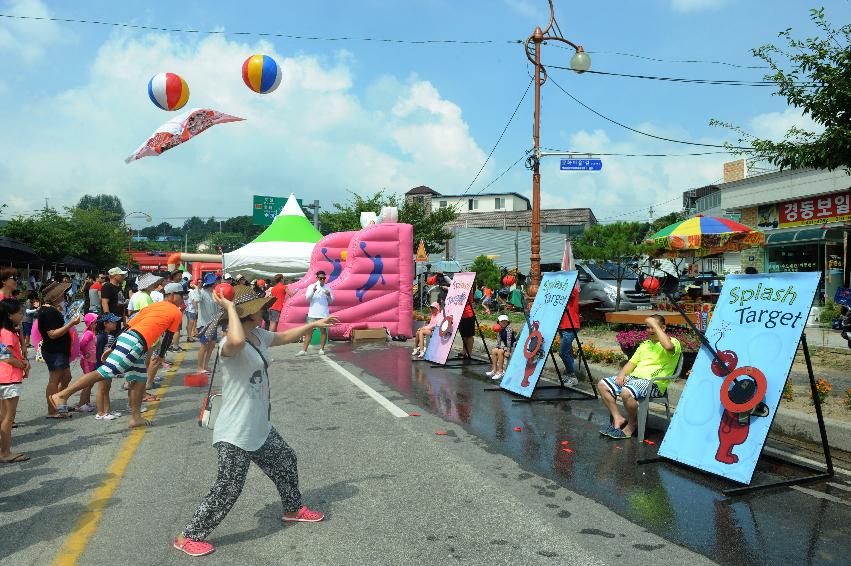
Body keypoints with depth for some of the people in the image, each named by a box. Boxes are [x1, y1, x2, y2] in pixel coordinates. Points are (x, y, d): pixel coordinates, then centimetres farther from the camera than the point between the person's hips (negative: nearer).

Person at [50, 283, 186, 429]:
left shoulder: (151, 306, 26)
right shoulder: (176, 313, 6)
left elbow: (127, 326, 21)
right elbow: (168, 337, 12)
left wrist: (112, 348, 22)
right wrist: (160, 356, 28)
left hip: (126, 336, 9)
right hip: (135, 342, -9)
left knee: (140, 380, 15)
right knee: (105, 372, -12)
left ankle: (136, 417, 19)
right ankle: (62, 395, -14)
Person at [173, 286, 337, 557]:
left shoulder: (259, 335, 2)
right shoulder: (230, 344, -25)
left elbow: (284, 336, 22)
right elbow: (237, 341, -52)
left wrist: (314, 324, 26)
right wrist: (230, 308, -36)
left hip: (260, 429, 10)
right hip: (235, 435, -10)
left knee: (285, 460, 24)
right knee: (227, 490, -2)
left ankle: (293, 509, 48)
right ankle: (188, 537, 18)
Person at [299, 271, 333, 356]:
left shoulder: (327, 288, 5)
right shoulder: (311, 286, 4)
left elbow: (331, 301, 6)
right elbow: (307, 298, -5)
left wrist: (329, 295, -14)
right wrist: (313, 291, -21)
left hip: (324, 313, 1)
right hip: (312, 313, 0)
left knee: (323, 331, 3)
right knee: (309, 331, -1)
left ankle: (321, 349, 12)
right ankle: (304, 350, -1)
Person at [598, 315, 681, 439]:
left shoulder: (674, 342, -1)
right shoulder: (645, 344, 24)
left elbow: (668, 346, -27)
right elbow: (632, 362, 22)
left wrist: (655, 324, -19)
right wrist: (622, 374, 1)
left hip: (653, 382, -8)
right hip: (634, 377, 8)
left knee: (626, 392, -35)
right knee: (603, 385, -7)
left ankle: (633, 424, -7)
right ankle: (618, 419, -1)